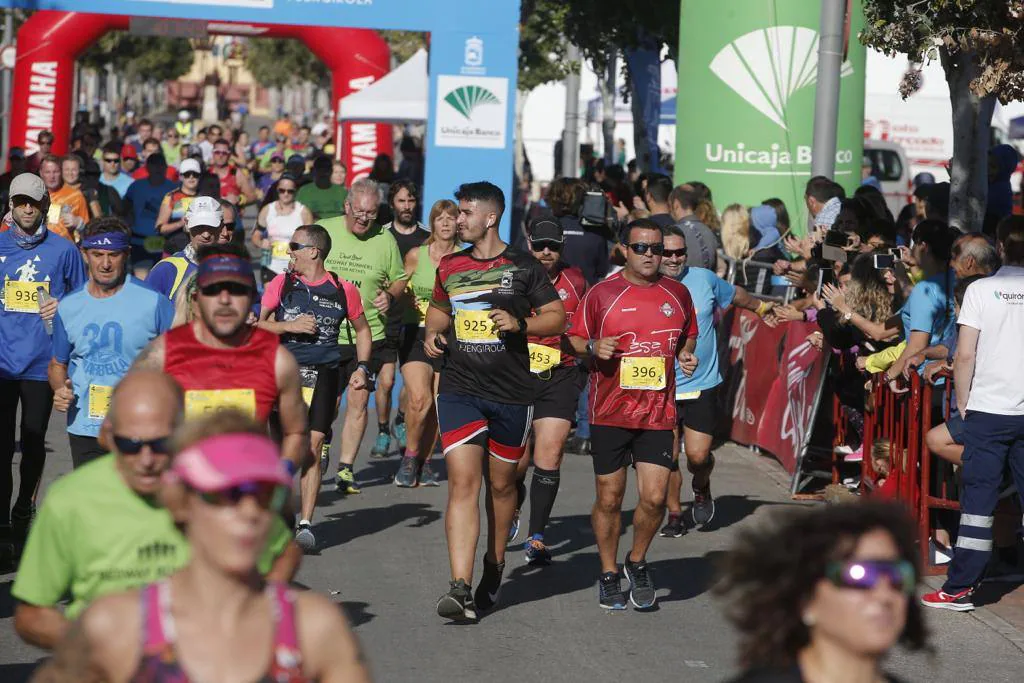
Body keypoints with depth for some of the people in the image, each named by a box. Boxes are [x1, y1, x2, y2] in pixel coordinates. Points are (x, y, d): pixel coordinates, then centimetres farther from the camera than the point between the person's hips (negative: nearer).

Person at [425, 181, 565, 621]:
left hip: (511, 392, -1)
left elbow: (557, 318, 3)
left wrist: (519, 324, -14)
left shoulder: (522, 268, 0)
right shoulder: (450, 267, 10)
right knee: (463, 482, -12)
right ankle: (460, 588, -20)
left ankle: (494, 566, 36)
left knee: (501, 484, 12)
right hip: (459, 390, 1)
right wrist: (432, 334, 7)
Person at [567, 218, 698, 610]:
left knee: (654, 497, -7)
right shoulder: (602, 294, -2)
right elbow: (574, 339, 6)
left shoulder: (677, 294, 7)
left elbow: (688, 335, 24)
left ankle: (637, 562, 18)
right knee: (609, 499, 4)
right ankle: (609, 575, 21)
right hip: (609, 412, -2)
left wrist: (686, 355, 3)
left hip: (658, 412, 2)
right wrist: (594, 348, -15)